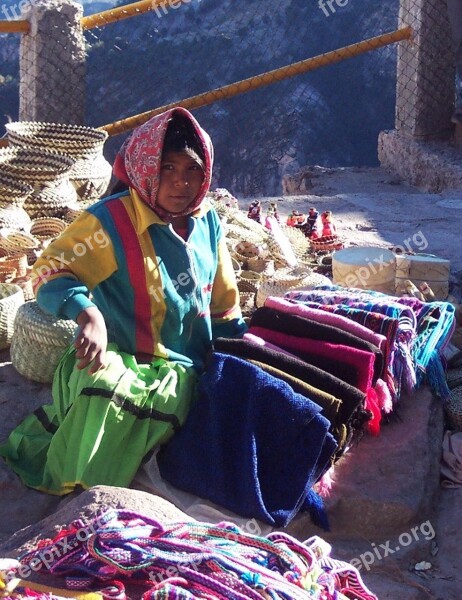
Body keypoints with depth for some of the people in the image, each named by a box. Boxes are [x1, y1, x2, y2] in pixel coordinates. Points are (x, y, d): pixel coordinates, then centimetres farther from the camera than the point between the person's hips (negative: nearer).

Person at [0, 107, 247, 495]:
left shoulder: (208, 223, 7)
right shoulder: (114, 219, -12)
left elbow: (223, 303, 20)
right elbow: (50, 272, -18)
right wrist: (88, 314, -36)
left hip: (180, 367, 6)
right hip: (118, 356, -5)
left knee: (166, 402, -28)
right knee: (104, 387, -38)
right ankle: (68, 488, -10)